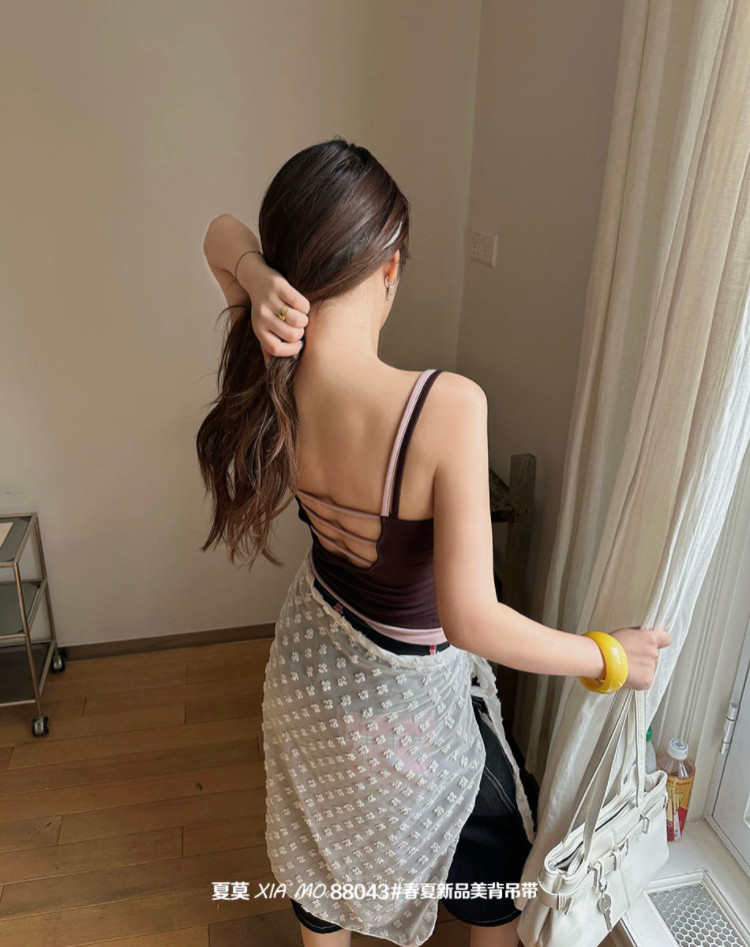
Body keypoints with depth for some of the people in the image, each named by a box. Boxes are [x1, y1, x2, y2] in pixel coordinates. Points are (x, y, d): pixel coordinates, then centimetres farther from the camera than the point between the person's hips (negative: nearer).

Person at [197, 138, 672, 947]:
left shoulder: (272, 377, -21)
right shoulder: (446, 406, -38)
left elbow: (222, 232, -4)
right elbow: (471, 620, -34)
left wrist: (259, 279, -26)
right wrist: (608, 658, -18)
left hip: (308, 661, 5)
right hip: (405, 697, -4)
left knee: (320, 843, 33)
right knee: (490, 862, 29)